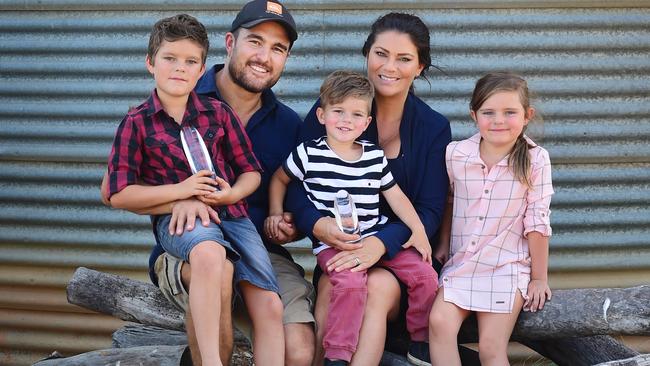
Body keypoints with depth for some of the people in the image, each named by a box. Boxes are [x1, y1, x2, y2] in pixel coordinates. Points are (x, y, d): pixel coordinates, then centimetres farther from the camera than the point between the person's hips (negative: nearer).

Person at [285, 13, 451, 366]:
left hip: (400, 254, 0)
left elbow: (429, 212, -5)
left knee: (379, 286, -32)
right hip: (339, 248, 0)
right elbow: (295, 181, -3)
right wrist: (317, 224, -26)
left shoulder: (434, 128, 3)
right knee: (332, 286, -32)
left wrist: (380, 243, -25)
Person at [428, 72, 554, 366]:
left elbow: (537, 222, -6)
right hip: (460, 264, 3)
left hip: (508, 267, -2)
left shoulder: (535, 160, -10)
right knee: (439, 322, -21)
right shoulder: (456, 154, -2)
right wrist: (444, 245, 15)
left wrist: (539, 278, -2)